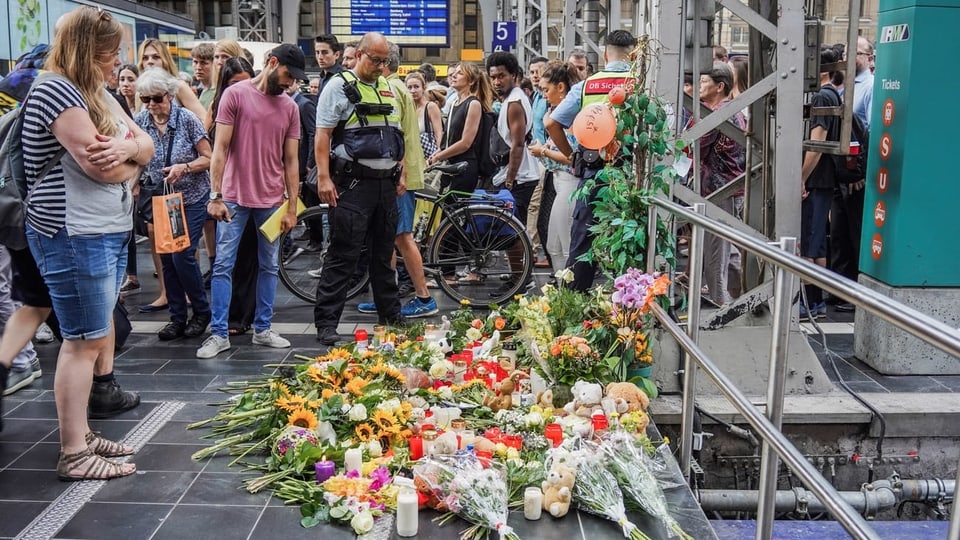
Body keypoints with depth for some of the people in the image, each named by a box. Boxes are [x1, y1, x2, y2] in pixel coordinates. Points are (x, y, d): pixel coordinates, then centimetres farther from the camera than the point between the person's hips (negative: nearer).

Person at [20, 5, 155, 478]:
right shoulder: (55, 92, -14)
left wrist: (127, 146, -11)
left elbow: (147, 146, 12)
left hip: (109, 230, 10)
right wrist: (133, 160, 1)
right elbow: (102, 167, -21)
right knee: (85, 341, -5)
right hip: (75, 235, -10)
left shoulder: (95, 94, 16)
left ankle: (82, 433, 24)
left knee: (94, 337, 14)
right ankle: (74, 455, 2)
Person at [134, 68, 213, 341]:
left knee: (182, 255, -11)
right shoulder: (140, 121, -3)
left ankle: (202, 312, 8)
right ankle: (177, 317, 17)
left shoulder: (187, 119, -13)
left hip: (191, 198, -4)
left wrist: (184, 167, -25)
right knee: (166, 258, 5)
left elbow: (207, 158, -9)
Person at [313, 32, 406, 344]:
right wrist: (323, 177, -16)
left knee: (384, 254, 14)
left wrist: (399, 172, 14)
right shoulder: (339, 87, -3)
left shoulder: (388, 89, 17)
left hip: (386, 182, 6)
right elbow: (323, 134, -8)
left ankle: (391, 316, 25)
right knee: (343, 255, -7)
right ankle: (326, 324, -1)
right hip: (353, 183, -6)